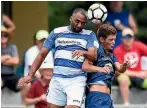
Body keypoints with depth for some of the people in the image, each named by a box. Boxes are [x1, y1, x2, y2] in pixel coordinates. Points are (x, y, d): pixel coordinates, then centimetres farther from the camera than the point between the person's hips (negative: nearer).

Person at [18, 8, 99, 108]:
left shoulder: (89, 35, 6)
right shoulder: (57, 32, 11)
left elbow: (94, 56, -8)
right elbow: (42, 55, 12)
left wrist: (83, 52, -31)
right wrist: (30, 75, 5)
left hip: (77, 80, -3)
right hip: (57, 78, 3)